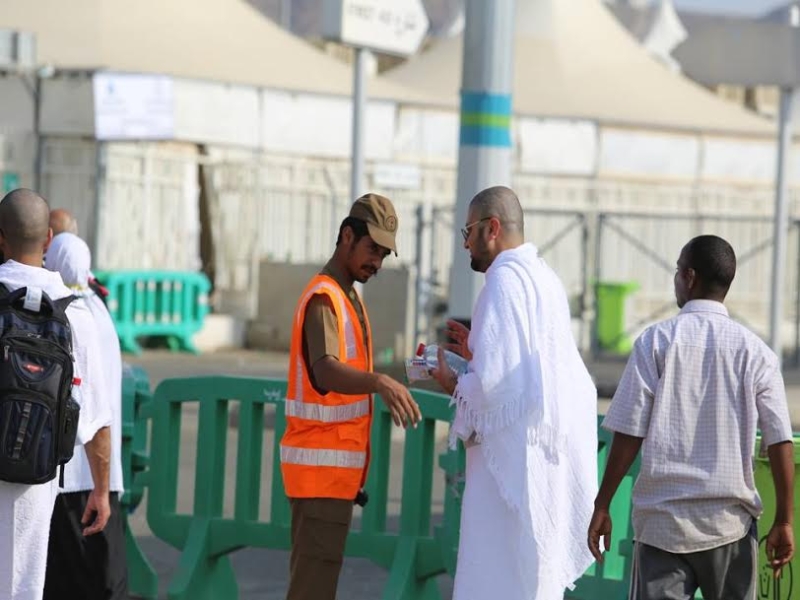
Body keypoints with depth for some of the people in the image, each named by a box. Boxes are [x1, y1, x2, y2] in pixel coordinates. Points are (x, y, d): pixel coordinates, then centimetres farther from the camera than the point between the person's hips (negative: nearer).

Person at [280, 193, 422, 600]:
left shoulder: (348, 298, 17)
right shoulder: (323, 299, -16)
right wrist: (380, 382, -54)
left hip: (336, 466, 10)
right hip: (322, 465, -10)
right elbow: (326, 371, -34)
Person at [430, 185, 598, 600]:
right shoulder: (544, 278, 14)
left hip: (513, 454, -10)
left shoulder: (505, 280, -14)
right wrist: (476, 350, 19)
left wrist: (452, 383, -2)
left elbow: (491, 381, -21)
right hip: (549, 453, 10)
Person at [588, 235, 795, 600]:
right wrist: (783, 522, 6)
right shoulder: (755, 351, 1)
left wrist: (602, 506, 2)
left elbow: (628, 435, -6)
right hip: (731, 520, 2)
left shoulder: (655, 341, -3)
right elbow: (780, 443, -2)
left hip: (663, 518, -2)